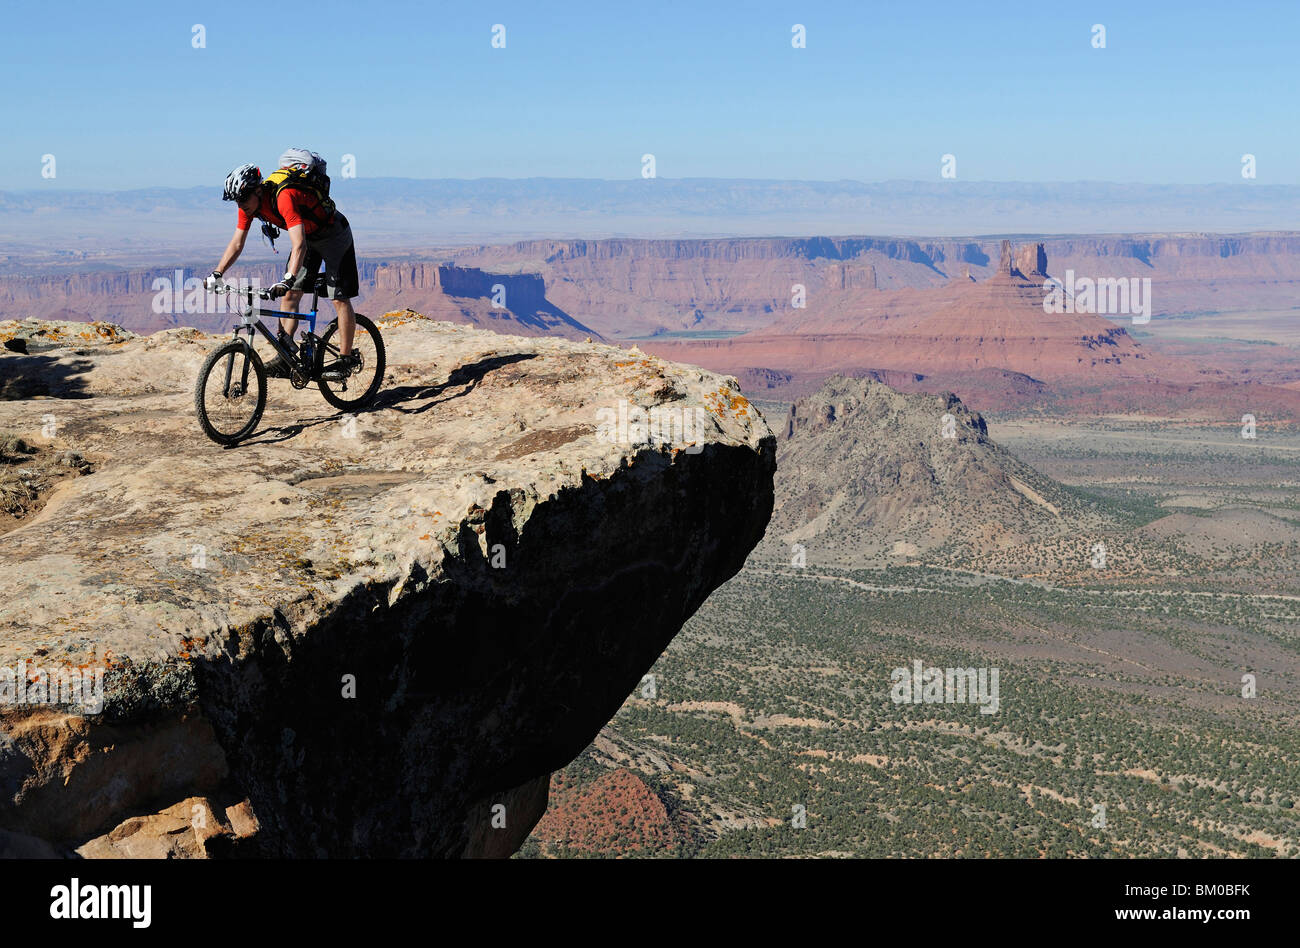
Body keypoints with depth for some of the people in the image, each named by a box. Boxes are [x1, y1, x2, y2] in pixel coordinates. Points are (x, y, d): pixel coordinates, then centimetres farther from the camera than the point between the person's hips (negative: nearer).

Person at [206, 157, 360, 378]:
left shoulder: (285, 198, -38)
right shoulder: (250, 203, -14)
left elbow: (299, 245, -47)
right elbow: (237, 244, -6)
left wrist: (288, 280, -57)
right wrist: (216, 274, -15)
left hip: (333, 234, -8)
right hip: (308, 236, 8)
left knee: (340, 299, -10)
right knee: (290, 295, 0)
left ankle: (346, 360, -4)